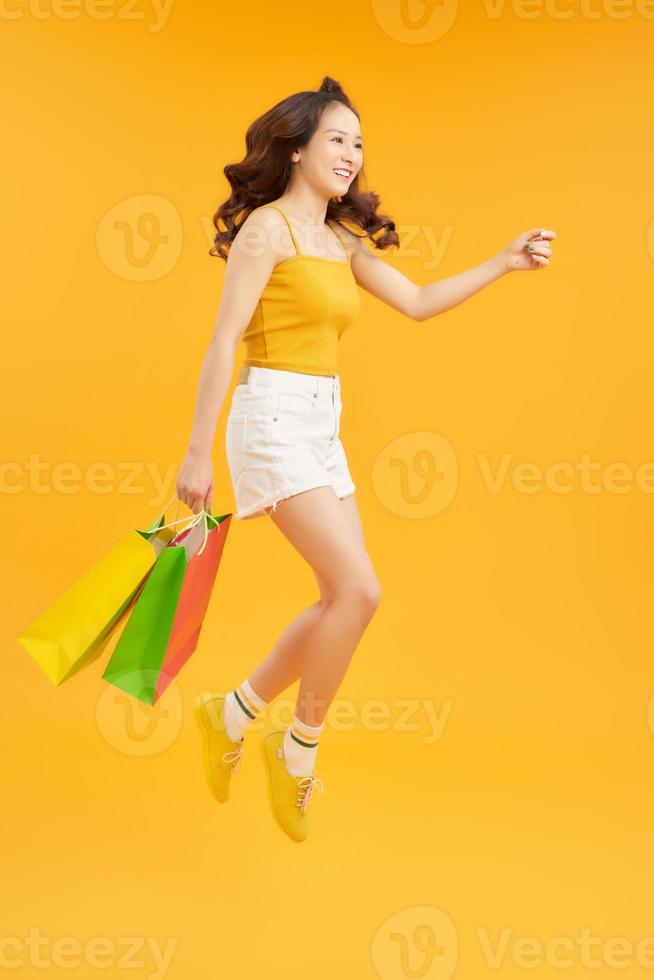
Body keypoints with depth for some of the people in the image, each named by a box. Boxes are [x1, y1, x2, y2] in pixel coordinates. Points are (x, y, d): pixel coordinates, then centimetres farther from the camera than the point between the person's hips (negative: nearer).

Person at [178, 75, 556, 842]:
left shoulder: (342, 240, 15)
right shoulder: (266, 227, -8)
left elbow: (418, 304, 18)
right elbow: (224, 342, -12)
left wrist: (504, 262, 10)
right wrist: (197, 453, -15)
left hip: (322, 431, 8)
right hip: (275, 422, -8)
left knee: (343, 602, 7)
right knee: (358, 591, -13)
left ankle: (232, 715, 23)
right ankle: (298, 750, 6)